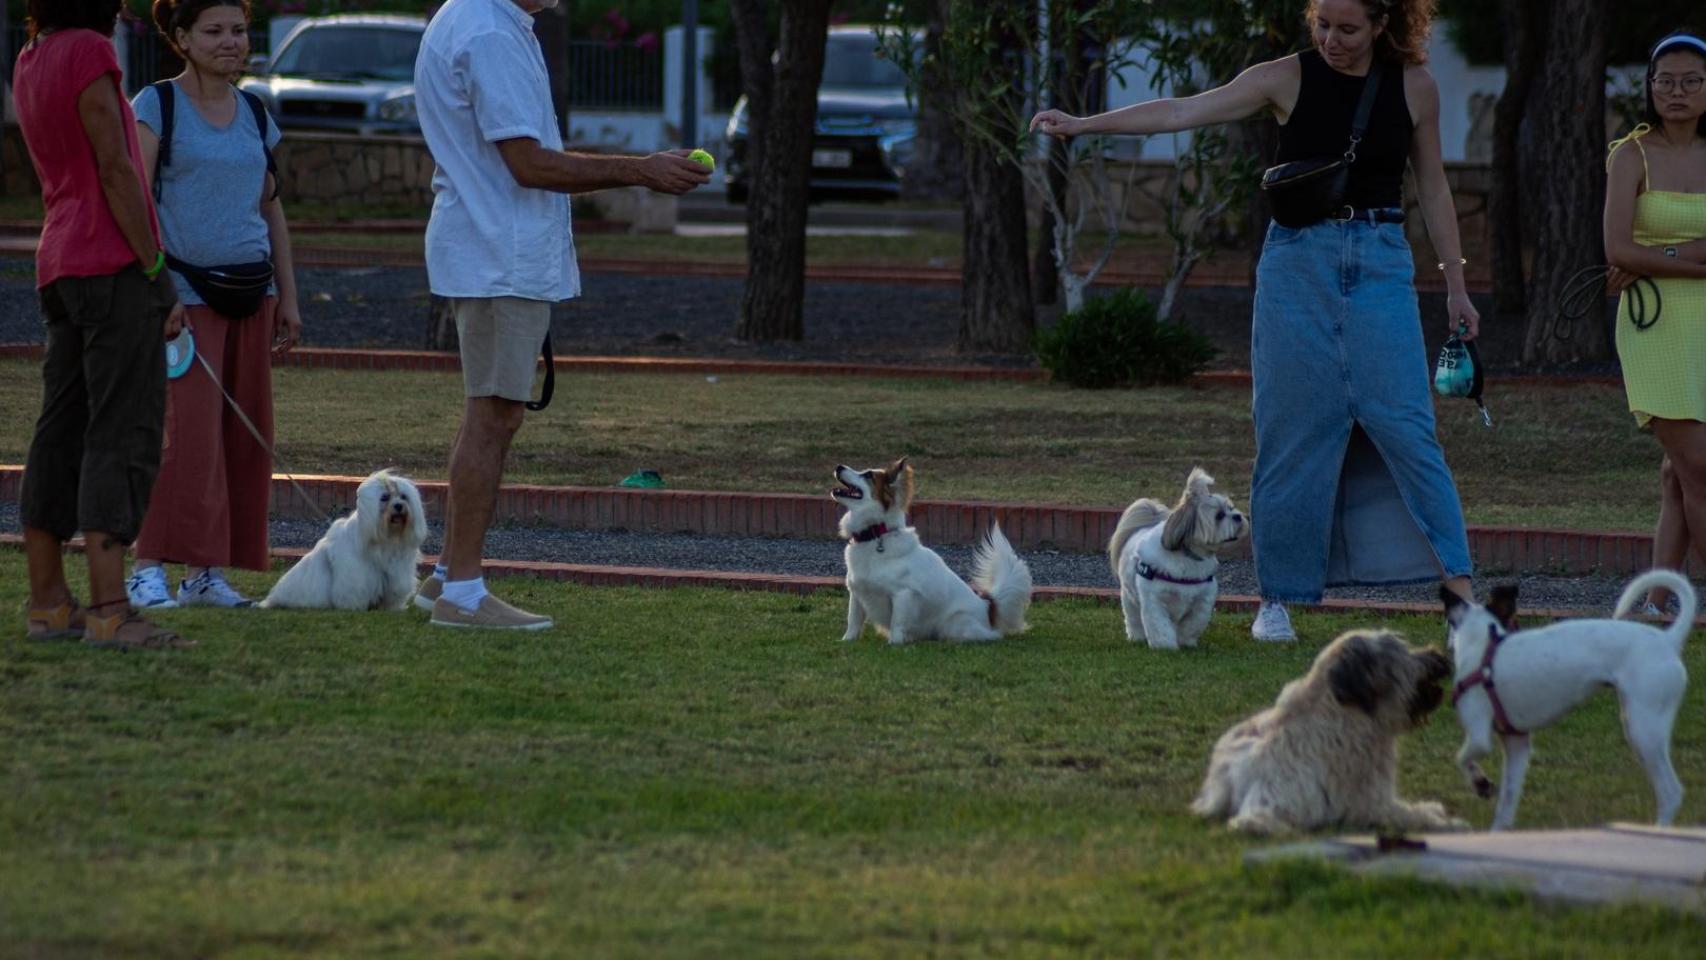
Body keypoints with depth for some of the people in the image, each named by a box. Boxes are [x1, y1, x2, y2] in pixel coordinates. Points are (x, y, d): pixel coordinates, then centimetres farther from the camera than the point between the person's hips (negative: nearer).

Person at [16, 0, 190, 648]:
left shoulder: (29, 63, 13)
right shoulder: (89, 52, -11)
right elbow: (114, 168, -15)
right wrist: (158, 276, -14)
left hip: (61, 269, 9)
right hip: (116, 266, -9)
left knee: (63, 434, 11)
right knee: (124, 435, -11)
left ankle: (47, 602, 13)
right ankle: (110, 611, -18)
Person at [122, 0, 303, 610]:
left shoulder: (254, 116, 14)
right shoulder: (157, 107, -3)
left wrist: (288, 297, 16)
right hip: (186, 290, -6)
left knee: (246, 434, 2)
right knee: (190, 428, -15)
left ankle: (208, 573, 7)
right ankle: (149, 568, -11)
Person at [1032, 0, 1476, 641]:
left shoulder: (1413, 85, 3)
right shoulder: (1288, 79, -1)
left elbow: (1433, 187, 11)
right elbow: (1184, 112, -6)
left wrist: (1456, 287, 9)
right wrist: (1082, 125, -14)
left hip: (1381, 267, 0)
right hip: (1298, 262, 0)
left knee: (1405, 424, -8)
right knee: (1293, 431, -1)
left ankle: (1458, 582, -6)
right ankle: (1279, 595, 6)